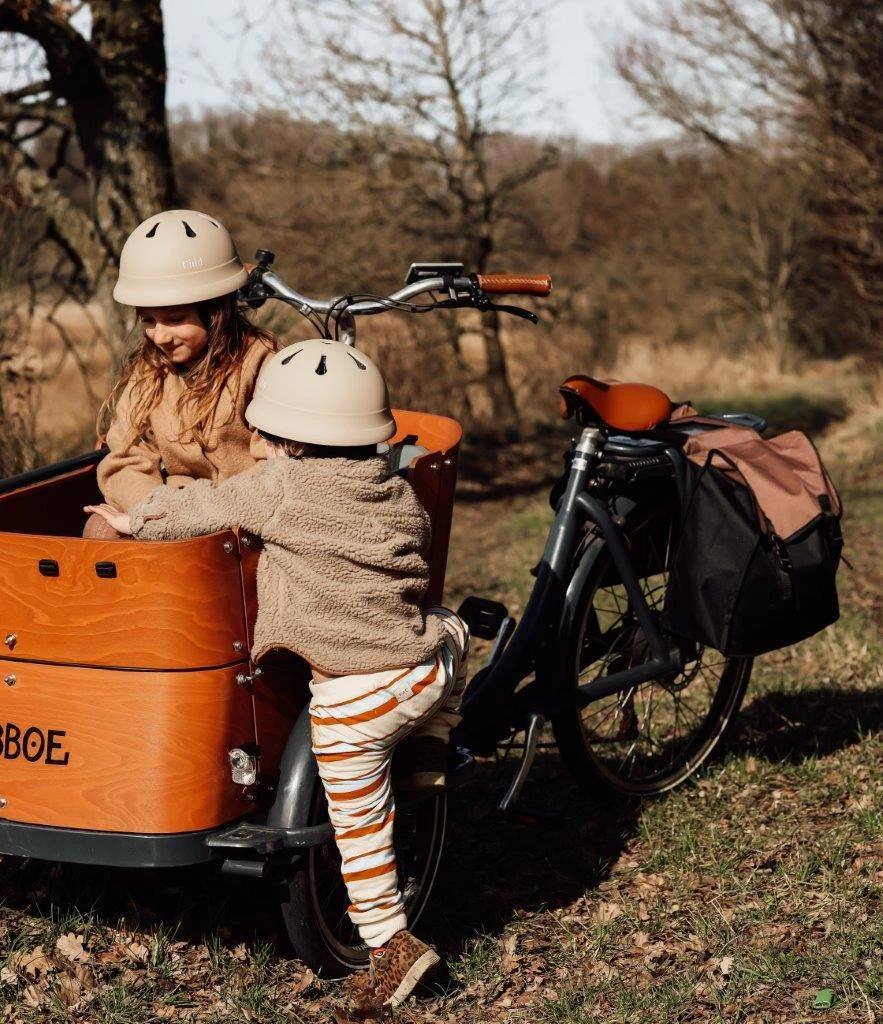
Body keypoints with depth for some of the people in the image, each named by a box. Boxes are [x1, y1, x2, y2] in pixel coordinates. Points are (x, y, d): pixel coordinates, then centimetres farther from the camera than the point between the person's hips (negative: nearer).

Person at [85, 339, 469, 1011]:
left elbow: (204, 507, 0)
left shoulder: (283, 490, -9)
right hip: (427, 672, 5)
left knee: (359, 824, 11)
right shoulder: (401, 494, 7)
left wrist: (134, 520, 15)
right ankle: (427, 761, 37)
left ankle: (392, 943, 16)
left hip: (355, 700, -5)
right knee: (451, 631, 38)